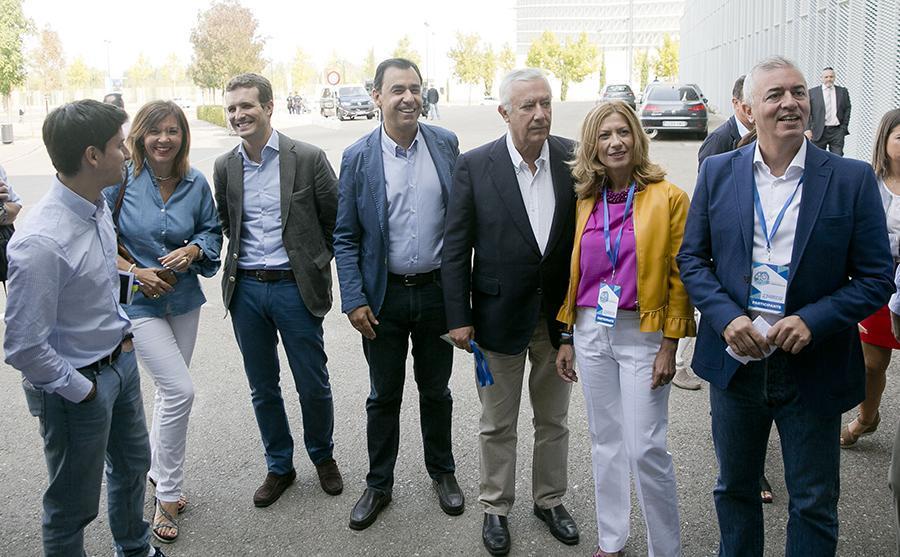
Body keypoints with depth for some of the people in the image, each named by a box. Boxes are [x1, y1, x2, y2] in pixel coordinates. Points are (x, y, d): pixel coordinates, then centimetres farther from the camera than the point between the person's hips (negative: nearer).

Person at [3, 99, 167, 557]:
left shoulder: (97, 204, -5)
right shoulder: (40, 242, -31)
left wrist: (121, 330, 9)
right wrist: (81, 391, -16)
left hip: (121, 360, 9)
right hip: (78, 384, -9)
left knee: (132, 464, 29)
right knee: (73, 506, 12)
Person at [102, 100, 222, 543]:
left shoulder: (196, 183, -2)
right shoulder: (119, 181, -12)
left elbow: (212, 230, 9)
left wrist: (193, 249, -11)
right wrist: (134, 271, -16)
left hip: (184, 299, 5)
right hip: (138, 302, -5)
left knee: (169, 392, 17)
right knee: (181, 391, -12)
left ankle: (159, 471, 39)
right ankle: (168, 496, 6)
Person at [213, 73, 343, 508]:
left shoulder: (308, 158, -8)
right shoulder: (225, 167, 4)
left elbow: (336, 220, 0)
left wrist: (315, 261, 3)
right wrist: (243, 260, 12)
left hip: (295, 287, -3)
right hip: (245, 289, 4)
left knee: (313, 385, 8)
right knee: (263, 389, 13)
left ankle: (323, 456, 33)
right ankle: (279, 467, 31)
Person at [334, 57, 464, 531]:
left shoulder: (446, 144, -2)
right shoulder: (358, 158, -6)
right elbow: (345, 237, -3)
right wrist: (353, 300, -9)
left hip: (437, 291, 1)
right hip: (384, 295, -1)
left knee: (436, 390, 17)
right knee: (384, 397, 12)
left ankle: (442, 471, 37)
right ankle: (378, 483, 31)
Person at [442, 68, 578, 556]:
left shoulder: (573, 158, -6)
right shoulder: (475, 166, -11)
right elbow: (455, 248, -7)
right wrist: (458, 317, -8)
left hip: (558, 316, 2)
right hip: (500, 318, -2)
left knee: (553, 420, 19)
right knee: (497, 425, 14)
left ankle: (549, 500, 40)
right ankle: (495, 507, 34)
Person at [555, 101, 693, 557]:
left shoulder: (668, 198, -6)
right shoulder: (585, 201, 7)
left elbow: (679, 276, -6)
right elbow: (574, 272, 12)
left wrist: (670, 345, -10)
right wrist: (567, 338, 11)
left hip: (643, 335, -4)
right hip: (591, 333, 5)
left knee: (645, 449, -3)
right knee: (605, 442, 14)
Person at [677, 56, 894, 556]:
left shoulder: (853, 179, -6)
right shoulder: (718, 172, -1)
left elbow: (876, 278, -6)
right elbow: (692, 257, 2)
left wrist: (812, 321, -20)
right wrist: (726, 317, -14)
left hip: (813, 367, -2)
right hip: (736, 360, 2)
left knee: (815, 505, 13)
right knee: (735, 489, 21)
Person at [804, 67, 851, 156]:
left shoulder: (842, 91, 10)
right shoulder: (812, 92, 3)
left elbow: (847, 109, 12)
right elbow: (807, 112, 0)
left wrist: (844, 127, 3)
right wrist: (808, 129, -9)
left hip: (837, 131, 1)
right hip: (819, 132, -1)